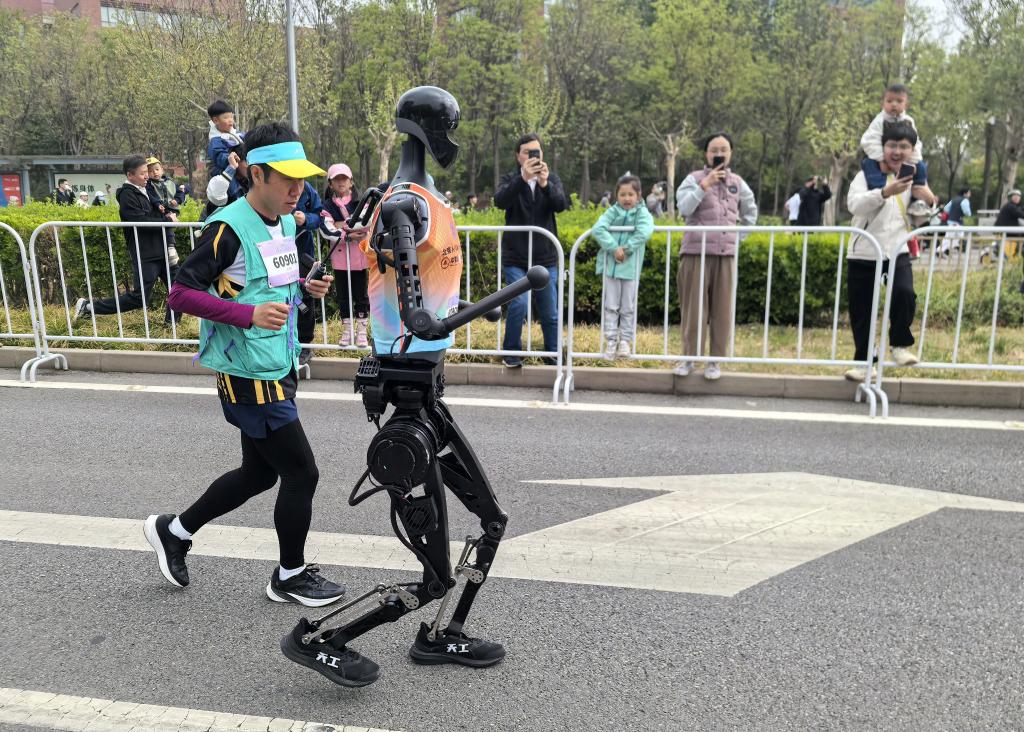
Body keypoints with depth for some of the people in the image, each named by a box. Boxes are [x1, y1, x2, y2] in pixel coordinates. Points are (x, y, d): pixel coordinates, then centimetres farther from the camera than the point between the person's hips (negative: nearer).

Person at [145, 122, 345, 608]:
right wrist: (249, 314, -28)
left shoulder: (287, 222, 9)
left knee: (259, 473, 19)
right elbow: (181, 293, -17)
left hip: (280, 370, 9)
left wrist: (306, 286, 3)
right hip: (250, 376, -9)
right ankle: (291, 576, 21)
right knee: (301, 473, -1)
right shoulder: (229, 228, -18)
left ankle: (174, 530, 38)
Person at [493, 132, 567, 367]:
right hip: (515, 258, -2)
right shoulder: (510, 179, 0)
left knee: (550, 311, 7)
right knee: (518, 305, -14)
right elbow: (500, 201, -22)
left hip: (546, 258, 2)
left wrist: (545, 184, -32)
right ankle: (511, 352, 5)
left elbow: (561, 205, -14)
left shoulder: (552, 178, 5)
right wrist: (523, 178, -35)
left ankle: (553, 354, 24)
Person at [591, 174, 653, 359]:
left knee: (628, 308, 8)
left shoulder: (643, 213, -1)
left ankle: (625, 341, 17)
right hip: (611, 265, 1)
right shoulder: (612, 212, 1)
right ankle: (611, 340, 13)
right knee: (611, 306, 6)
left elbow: (644, 232, -20)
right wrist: (614, 248, -23)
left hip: (631, 267, -1)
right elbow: (598, 229, -15)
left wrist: (627, 248, -21)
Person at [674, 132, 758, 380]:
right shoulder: (695, 178, 2)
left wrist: (741, 236, 17)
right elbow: (683, 208, -14)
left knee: (721, 310, 4)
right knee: (693, 308, 1)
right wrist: (705, 185, -20)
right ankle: (689, 358, 11)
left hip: (726, 254, 3)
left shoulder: (737, 182, 13)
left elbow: (750, 211, 27)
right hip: (696, 253, -3)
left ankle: (715, 361, 11)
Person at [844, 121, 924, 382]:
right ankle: (864, 362, 20)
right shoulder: (868, 173, -3)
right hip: (863, 253, -1)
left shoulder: (913, 178, 9)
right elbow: (853, 204, -23)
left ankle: (900, 345, -2)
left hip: (897, 252, 2)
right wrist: (885, 192, -36)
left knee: (904, 293, -25)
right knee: (860, 312, 4)